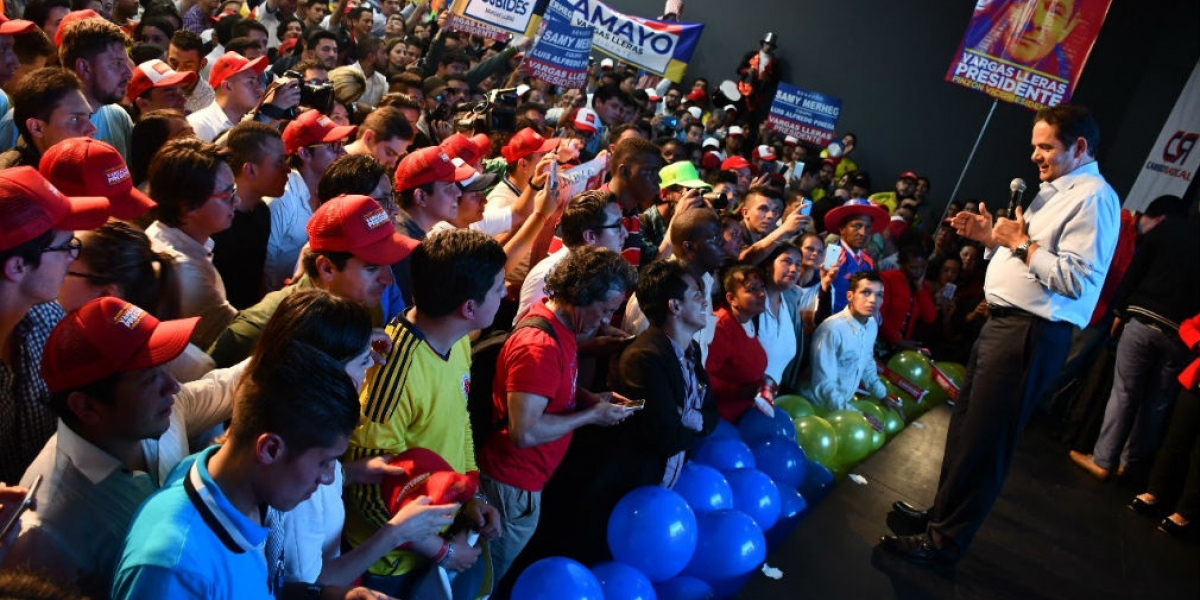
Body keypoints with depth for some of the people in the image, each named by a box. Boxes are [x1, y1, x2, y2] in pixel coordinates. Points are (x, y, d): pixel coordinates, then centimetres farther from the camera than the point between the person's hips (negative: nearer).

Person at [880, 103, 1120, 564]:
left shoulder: (1093, 198, -13)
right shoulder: (1055, 192, 19)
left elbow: (1077, 279, -23)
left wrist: (1021, 242, -16)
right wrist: (991, 236, 7)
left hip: (1030, 335, -10)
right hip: (1004, 321, 10)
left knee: (984, 440, -3)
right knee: (965, 425, 17)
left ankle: (944, 541, 8)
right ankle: (944, 512, 32)